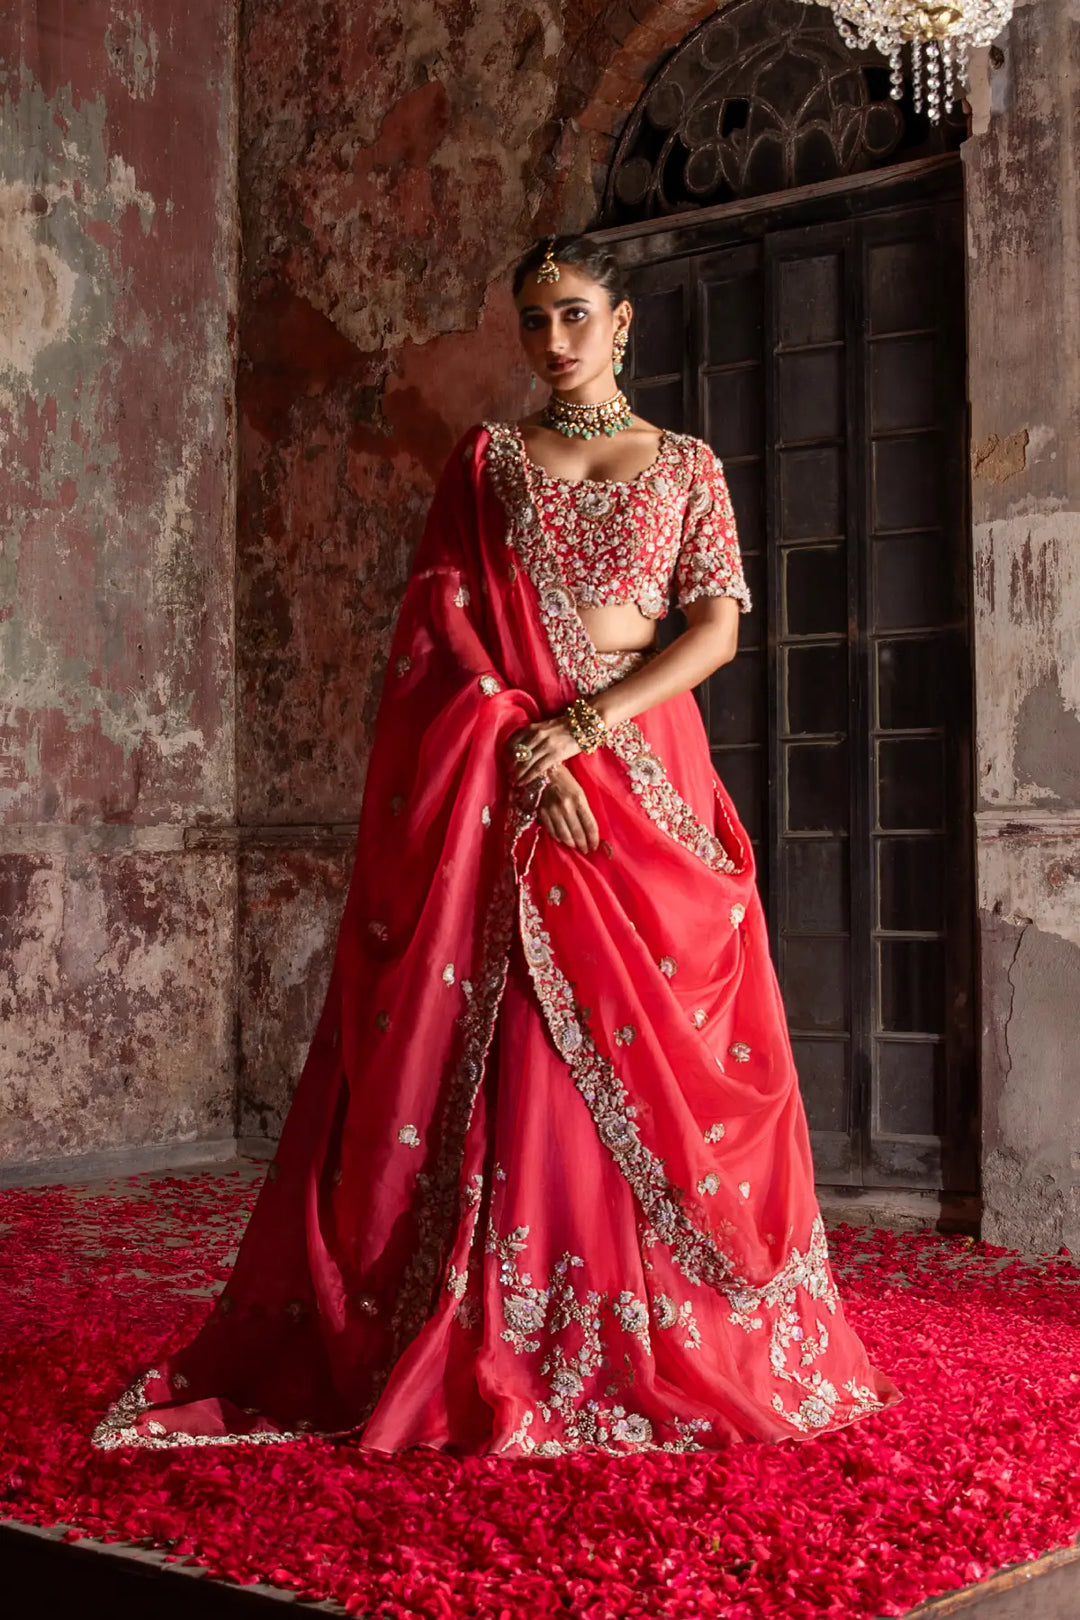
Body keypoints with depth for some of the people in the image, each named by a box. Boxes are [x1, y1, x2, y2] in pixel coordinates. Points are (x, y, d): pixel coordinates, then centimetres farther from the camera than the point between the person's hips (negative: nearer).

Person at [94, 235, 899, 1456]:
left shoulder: (686, 467, 12)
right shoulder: (486, 459, 12)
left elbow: (717, 627, 0)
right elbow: (443, 622, 2)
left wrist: (582, 728, -12)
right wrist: (521, 744, -13)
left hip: (640, 771, 0)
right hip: (502, 782, 0)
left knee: (655, 1050, -2)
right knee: (508, 1052, -4)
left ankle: (661, 1348, 8)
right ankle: (503, 1350, 2)